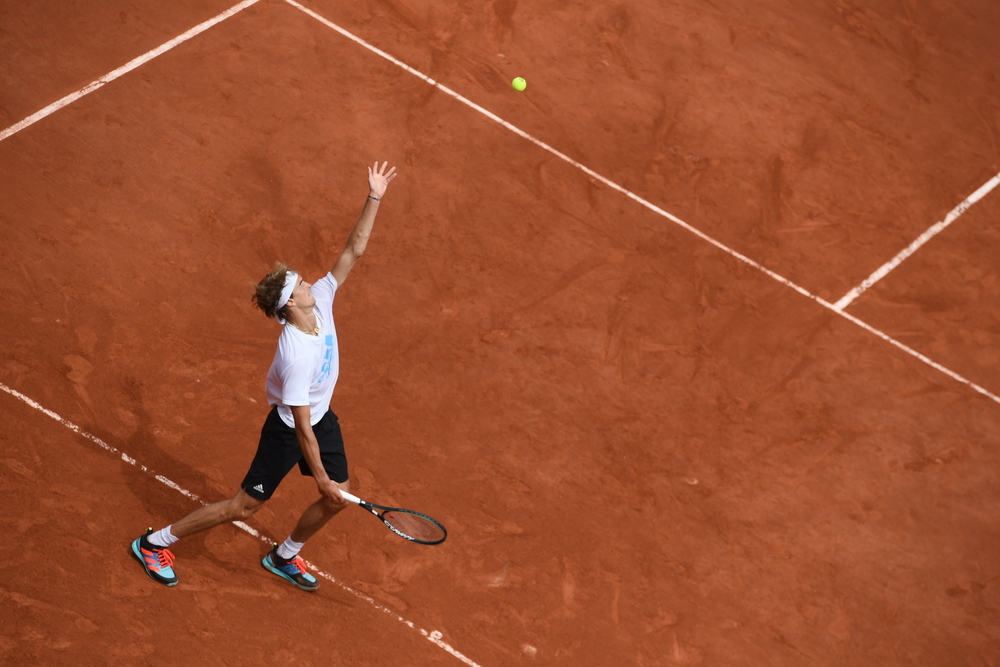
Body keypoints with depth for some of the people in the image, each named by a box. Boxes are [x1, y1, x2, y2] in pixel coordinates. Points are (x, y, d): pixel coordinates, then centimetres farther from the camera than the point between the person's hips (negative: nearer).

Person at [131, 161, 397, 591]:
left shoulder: (320, 299, -16)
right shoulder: (296, 356, -36)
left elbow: (353, 251, -11)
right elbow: (302, 428, -30)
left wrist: (374, 199, -19)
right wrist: (321, 478, -23)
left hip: (321, 416, 8)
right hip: (287, 429, -8)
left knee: (338, 497, 12)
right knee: (244, 507, 3)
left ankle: (284, 557, 36)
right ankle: (155, 542, 17)